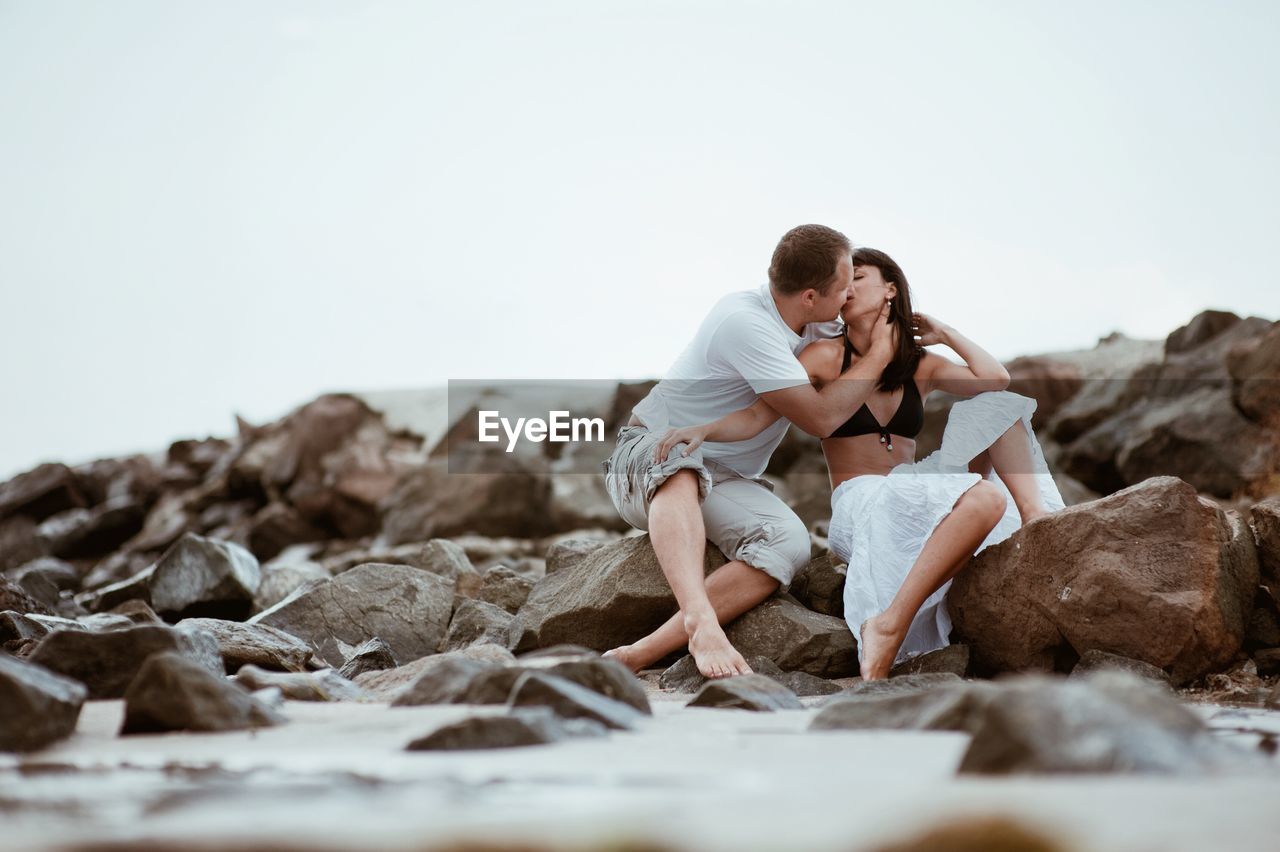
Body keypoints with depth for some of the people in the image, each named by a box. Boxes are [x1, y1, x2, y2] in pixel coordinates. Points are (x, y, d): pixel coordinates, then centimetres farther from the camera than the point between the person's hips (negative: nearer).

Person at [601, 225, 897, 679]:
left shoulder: (813, 324, 6)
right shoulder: (746, 322, -22)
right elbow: (820, 417, -18)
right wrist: (880, 353, -8)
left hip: (722, 482, 7)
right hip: (649, 456, -7)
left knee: (788, 541, -27)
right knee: (681, 464, -44)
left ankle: (640, 654, -40)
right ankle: (701, 621, -62)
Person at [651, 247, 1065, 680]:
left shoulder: (922, 365, 14)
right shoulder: (828, 356, 5)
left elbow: (998, 380, 0)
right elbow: (757, 416, -3)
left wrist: (945, 334, 8)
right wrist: (703, 428, -22)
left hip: (914, 495, 5)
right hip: (860, 503, -5)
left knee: (995, 404, -6)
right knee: (984, 499, -33)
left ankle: (1036, 517, -17)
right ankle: (887, 627, -38)